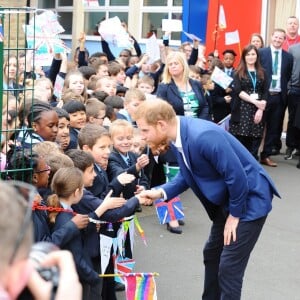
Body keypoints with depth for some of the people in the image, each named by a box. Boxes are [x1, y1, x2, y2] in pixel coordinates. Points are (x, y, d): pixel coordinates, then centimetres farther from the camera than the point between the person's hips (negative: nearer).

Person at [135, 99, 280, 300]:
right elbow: (187, 174, 9)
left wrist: (234, 215, -16)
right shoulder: (178, 135, -5)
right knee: (212, 254, 20)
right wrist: (161, 192, -6)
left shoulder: (203, 137, -34)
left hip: (249, 199, -9)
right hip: (228, 199, 10)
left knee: (229, 266, -6)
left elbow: (237, 177, -29)